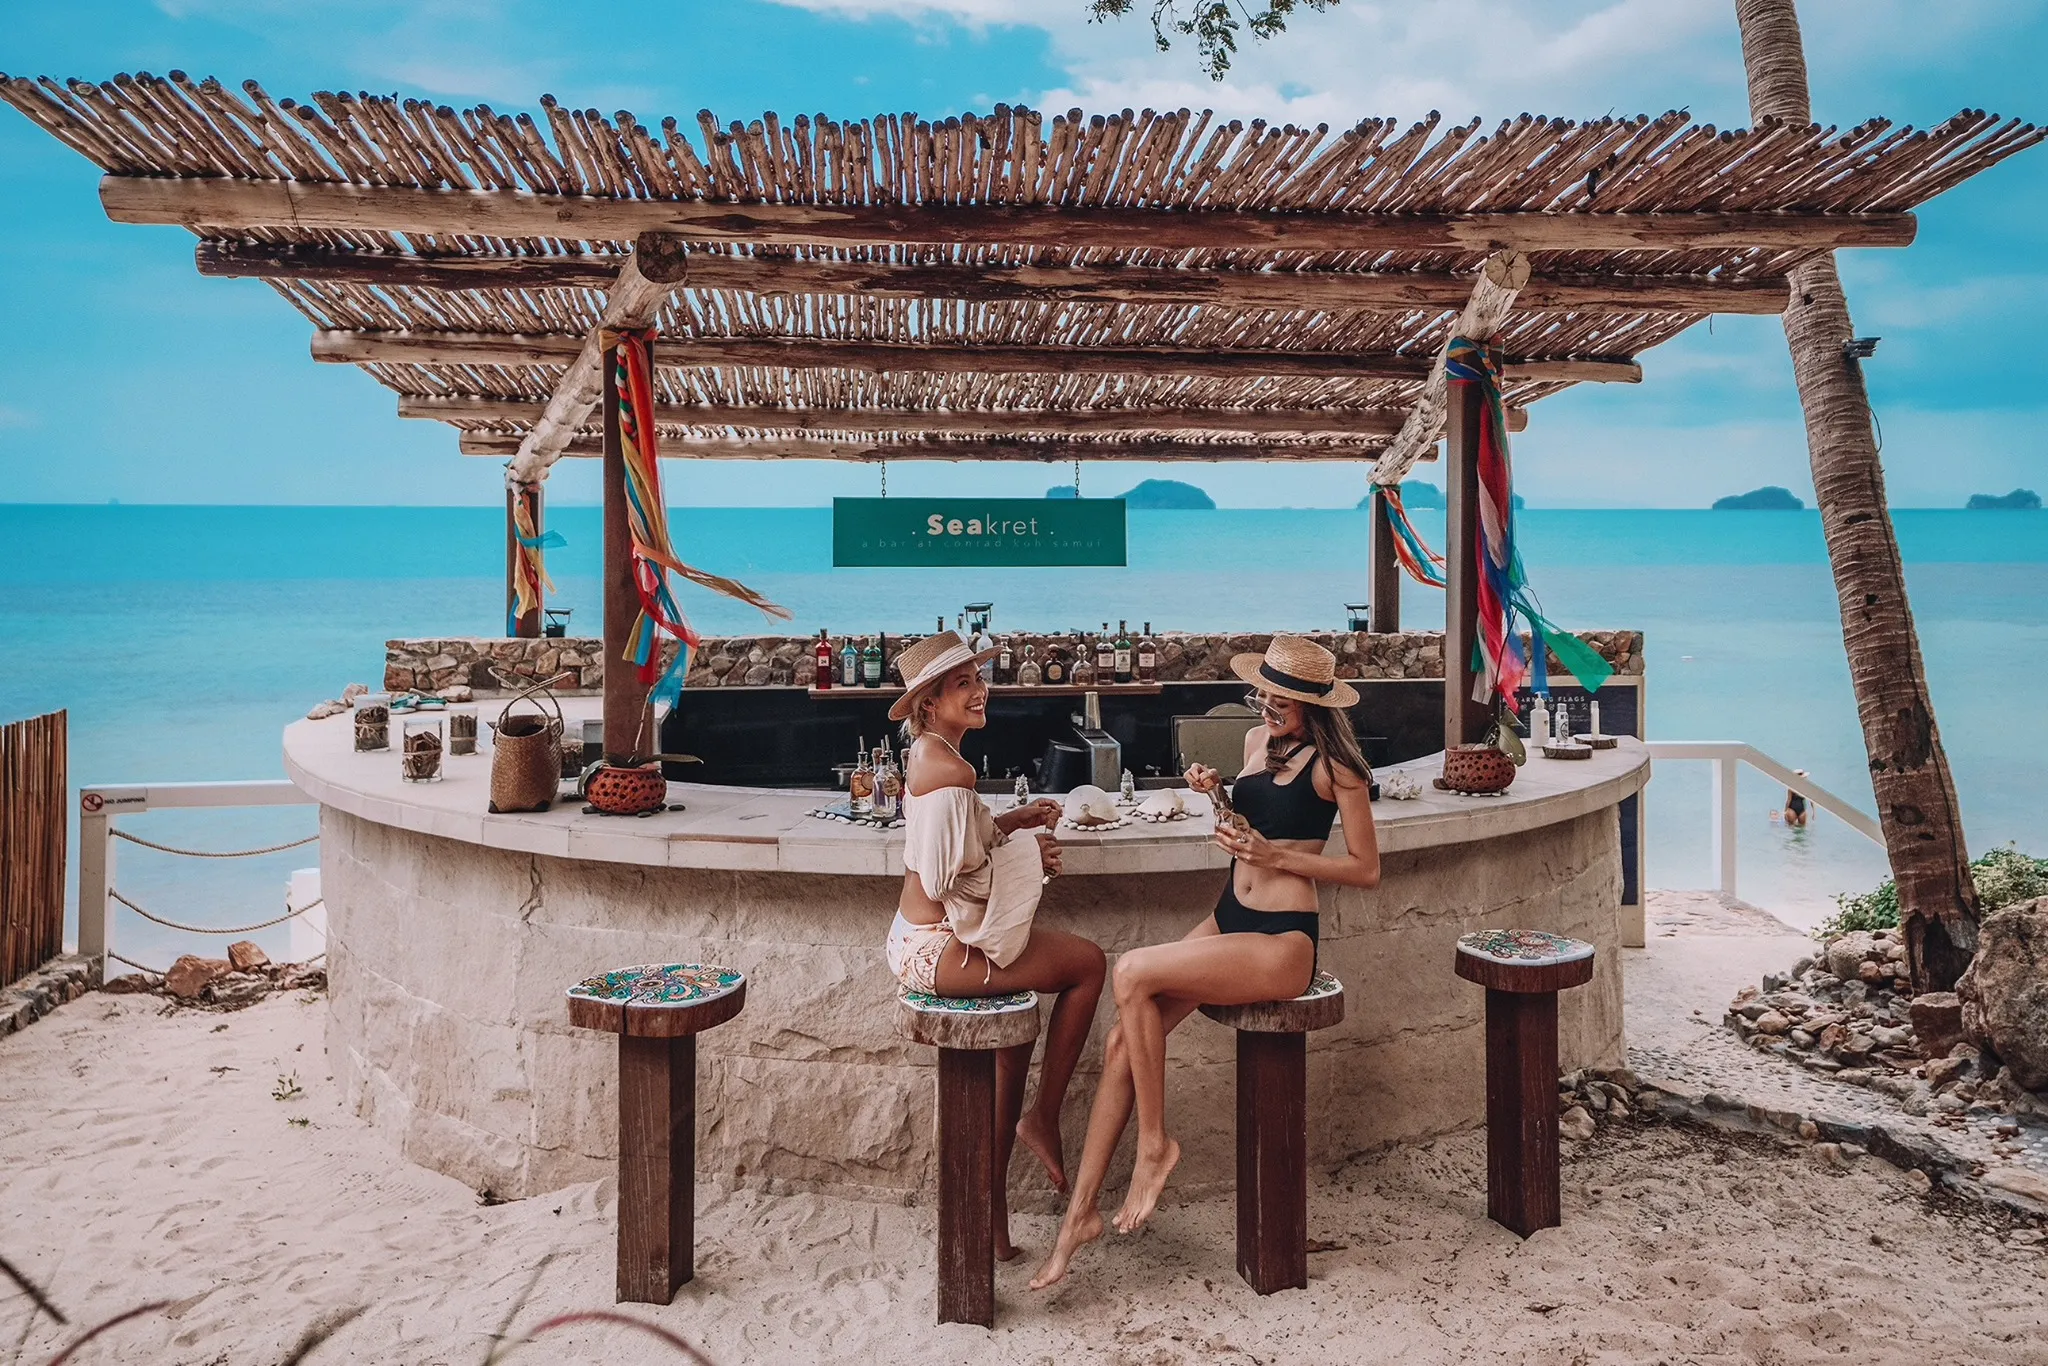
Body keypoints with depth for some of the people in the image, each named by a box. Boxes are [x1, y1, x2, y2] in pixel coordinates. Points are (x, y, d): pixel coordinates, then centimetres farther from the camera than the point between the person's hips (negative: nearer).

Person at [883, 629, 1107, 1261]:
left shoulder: (927, 755, 9)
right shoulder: (950, 770, -23)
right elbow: (945, 882, -24)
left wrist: (1014, 821, 9)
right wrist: (1027, 858, -11)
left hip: (918, 939, 10)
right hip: (938, 946, -10)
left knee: (1016, 1033, 22)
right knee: (1089, 963, 0)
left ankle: (992, 1197, 31)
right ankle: (1044, 1118, 12)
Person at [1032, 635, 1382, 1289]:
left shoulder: (1335, 766, -11)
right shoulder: (1257, 740, 10)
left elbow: (1366, 869, -8)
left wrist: (1274, 855, -17)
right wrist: (1216, 790, 4)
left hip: (1282, 942, -7)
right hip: (1227, 920, 8)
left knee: (1132, 973, -26)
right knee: (1122, 1042, -7)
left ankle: (1155, 1143, -7)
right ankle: (1081, 1211, 1)